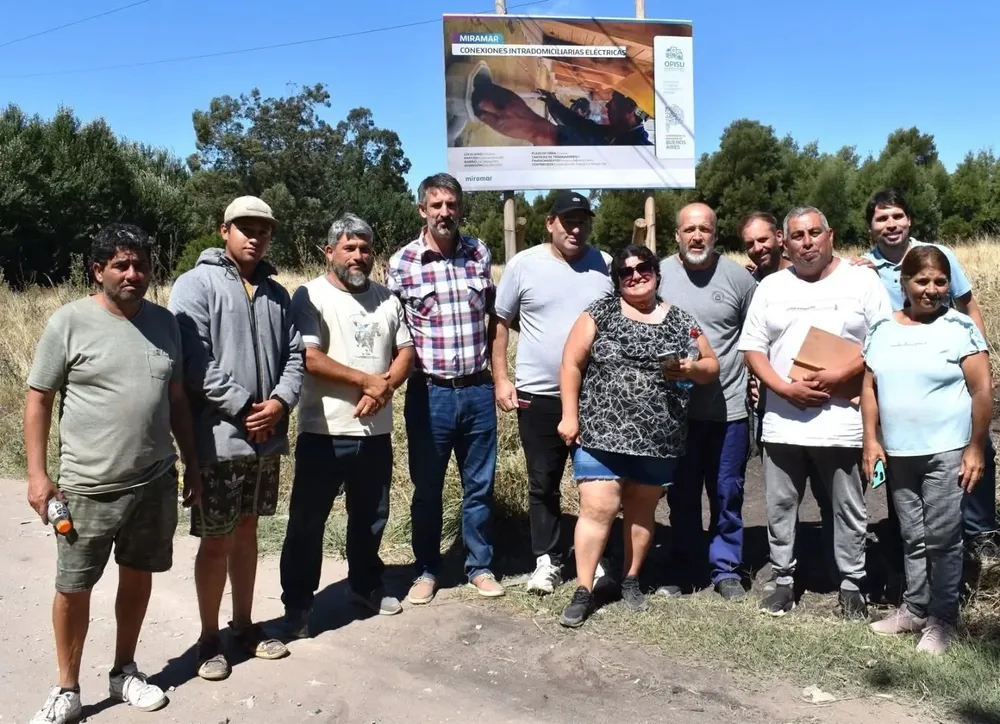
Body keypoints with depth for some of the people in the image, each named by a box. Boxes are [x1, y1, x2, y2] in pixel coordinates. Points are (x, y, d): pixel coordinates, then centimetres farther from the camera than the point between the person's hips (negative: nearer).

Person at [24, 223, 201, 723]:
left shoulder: (163, 322, 4)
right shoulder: (70, 321, -8)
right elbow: (38, 399, -4)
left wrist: (192, 465, 11)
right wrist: (37, 474, -9)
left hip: (156, 482, 4)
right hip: (89, 487, -4)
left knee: (138, 577, 16)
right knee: (73, 588, 7)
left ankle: (124, 672, 34)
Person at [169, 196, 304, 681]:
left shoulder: (276, 293, 13)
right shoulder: (196, 284, -6)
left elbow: (293, 355, 9)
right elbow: (194, 361, -15)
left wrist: (280, 402, -9)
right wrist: (243, 409, -16)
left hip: (267, 437, 6)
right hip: (218, 437, -6)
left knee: (247, 532, 17)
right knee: (216, 541, 3)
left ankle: (244, 626, 30)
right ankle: (209, 638, 20)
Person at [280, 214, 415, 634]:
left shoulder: (387, 299, 9)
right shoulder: (311, 295, -8)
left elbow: (406, 351, 8)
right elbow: (309, 359, -18)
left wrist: (384, 388, -11)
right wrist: (368, 381, -15)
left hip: (375, 431, 5)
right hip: (323, 432, -5)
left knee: (371, 515, 18)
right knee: (307, 520, 5)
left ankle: (365, 584, 38)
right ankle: (297, 603, 19)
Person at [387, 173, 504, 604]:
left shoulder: (480, 254, 4)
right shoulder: (402, 263, -4)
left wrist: (493, 366, 11)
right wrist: (409, 370, -6)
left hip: (478, 390, 2)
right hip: (429, 392, -2)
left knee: (479, 485, 13)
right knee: (427, 488, 11)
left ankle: (480, 566, 29)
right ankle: (427, 570, 27)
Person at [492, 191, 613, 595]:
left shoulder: (606, 266, 1)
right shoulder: (524, 265, -3)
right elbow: (500, 322, 2)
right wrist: (501, 379, -3)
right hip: (538, 394, -1)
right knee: (543, 483, 9)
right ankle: (547, 560, 24)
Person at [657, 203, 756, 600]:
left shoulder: (737, 277, -1)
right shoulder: (660, 274, 0)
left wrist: (754, 375, 1)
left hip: (728, 407, -1)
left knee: (727, 495, 9)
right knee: (682, 495, 12)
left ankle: (726, 571, 24)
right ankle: (684, 572, 25)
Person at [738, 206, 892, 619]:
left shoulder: (862, 282, 1)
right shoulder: (771, 287, 8)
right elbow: (752, 348, 5)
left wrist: (841, 375, -15)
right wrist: (785, 388, -10)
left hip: (843, 422, -2)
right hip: (783, 421, 2)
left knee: (849, 509, 9)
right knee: (780, 506, 10)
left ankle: (852, 584, 24)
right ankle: (783, 579, 25)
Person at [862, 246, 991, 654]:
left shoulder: (960, 328, -5)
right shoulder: (882, 330, 7)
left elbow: (983, 390, -7)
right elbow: (869, 387, 9)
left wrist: (976, 449, -10)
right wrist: (871, 440, 3)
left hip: (946, 452, -4)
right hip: (898, 453, 4)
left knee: (942, 538, 1)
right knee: (913, 537, 14)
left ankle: (941, 619, 14)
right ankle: (914, 608, 26)